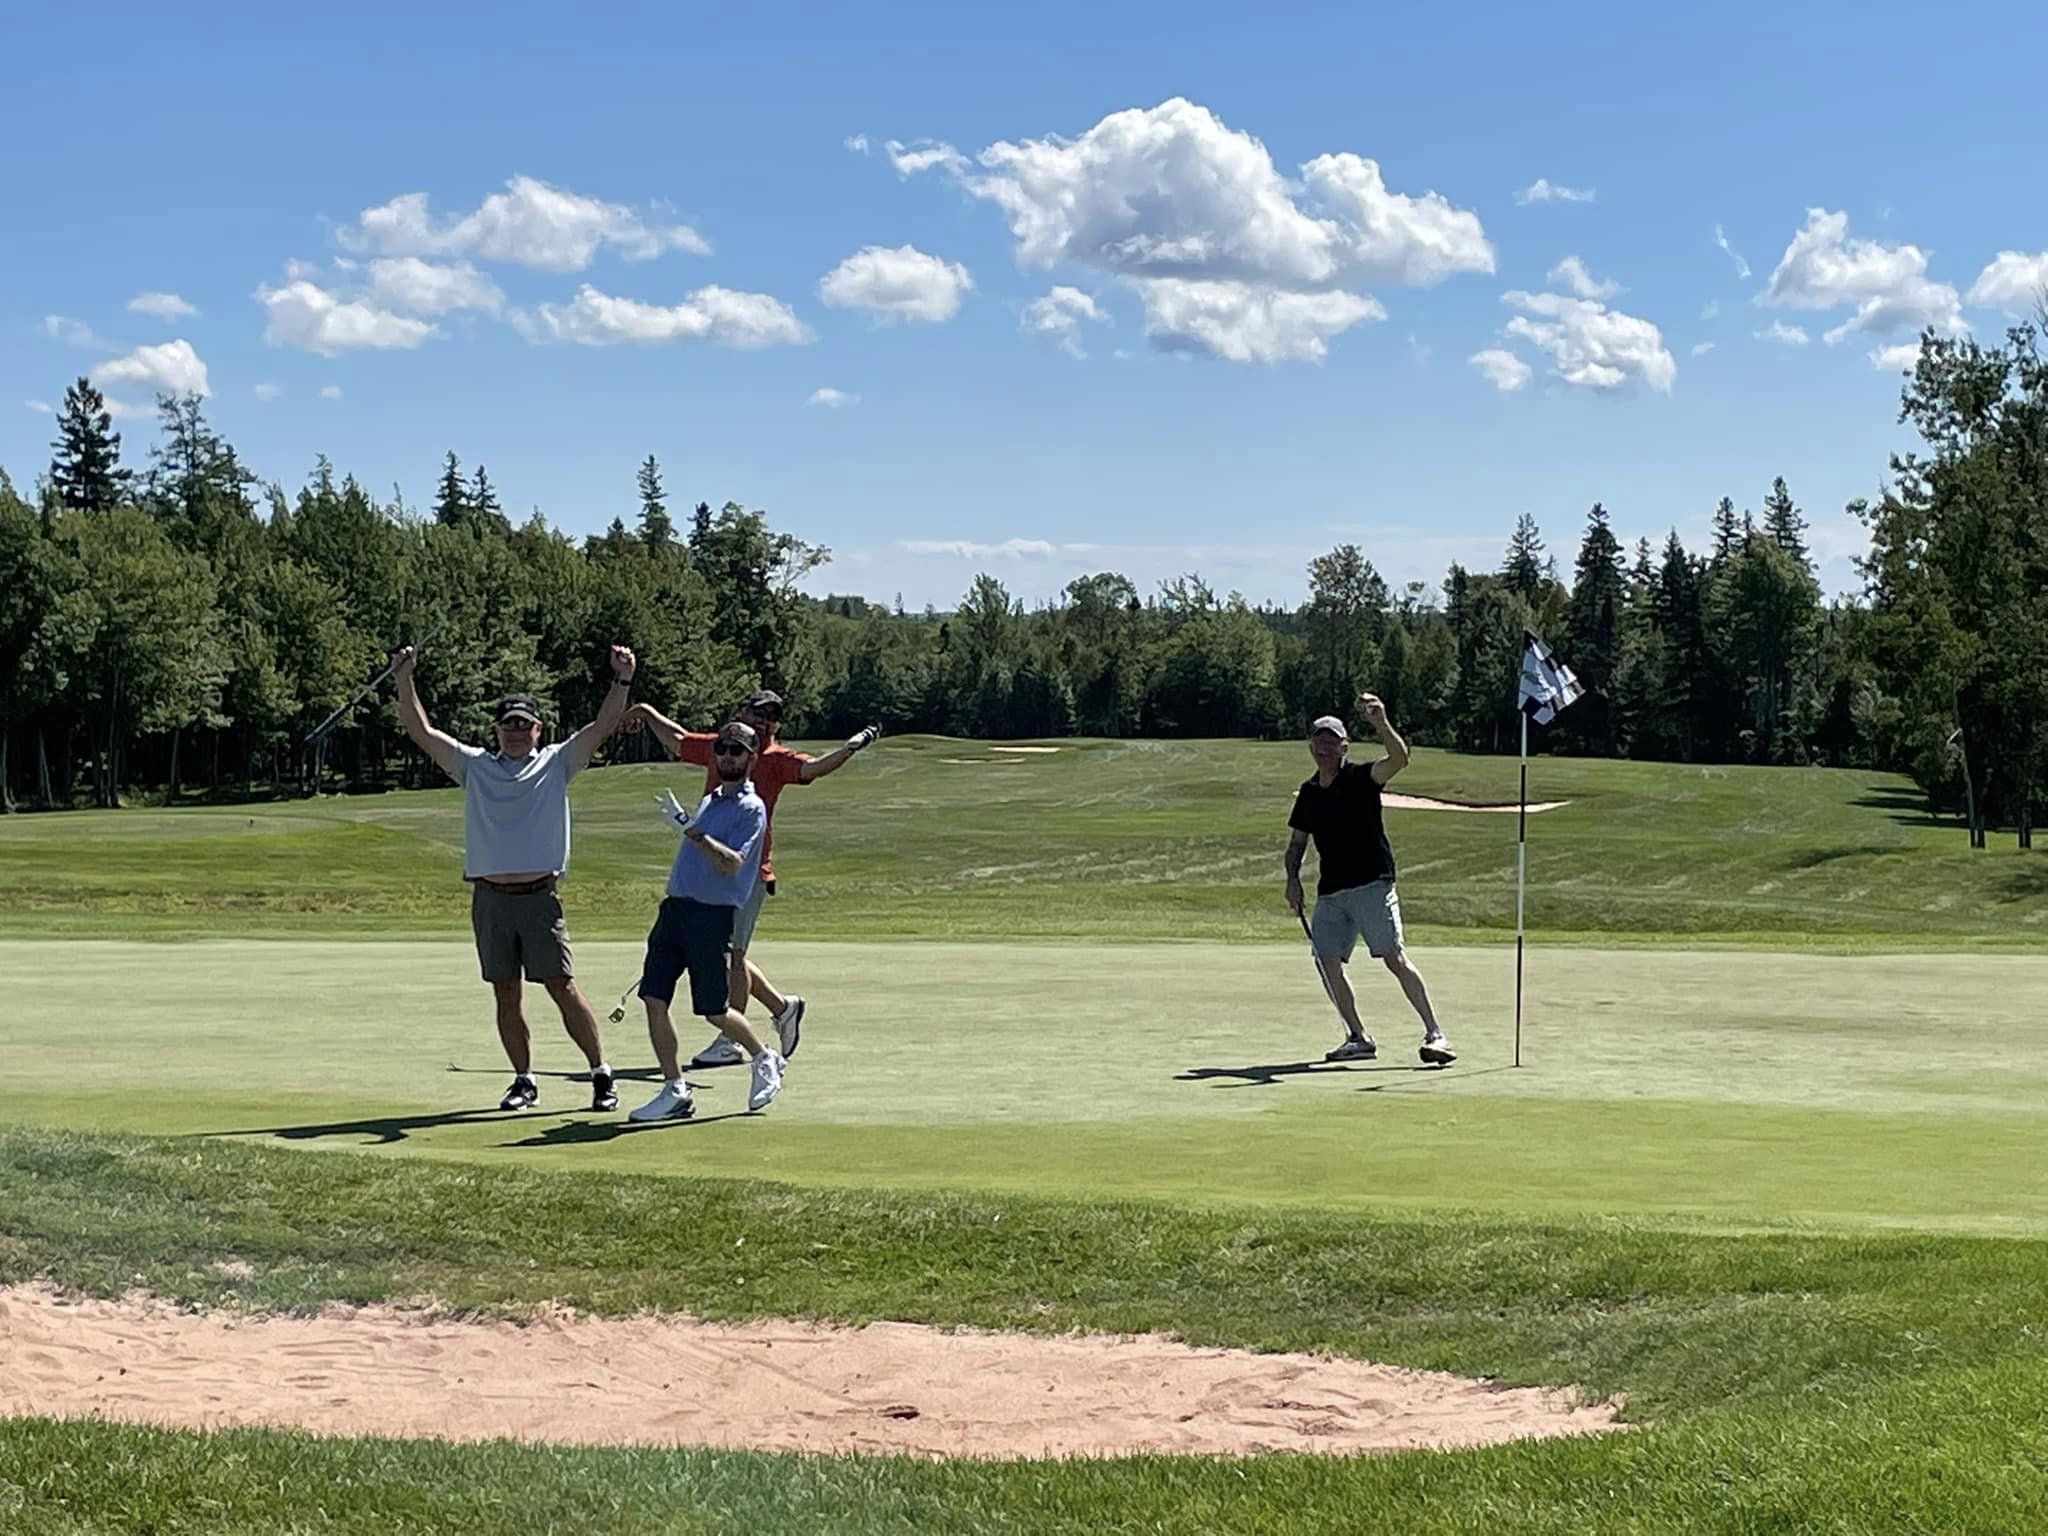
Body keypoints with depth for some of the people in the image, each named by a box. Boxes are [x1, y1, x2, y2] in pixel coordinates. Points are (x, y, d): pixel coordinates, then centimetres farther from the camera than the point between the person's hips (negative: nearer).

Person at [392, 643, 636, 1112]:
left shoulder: (557, 763, 9)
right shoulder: (475, 766, 12)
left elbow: (604, 725, 1)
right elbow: (420, 731, 10)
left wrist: (622, 680, -10)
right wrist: (404, 679, 2)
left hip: (539, 897, -2)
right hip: (490, 897, 2)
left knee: (563, 989, -6)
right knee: (507, 994, 7)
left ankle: (601, 1074, 1)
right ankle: (524, 1081, 16)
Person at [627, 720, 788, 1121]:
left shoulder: (751, 808, -6)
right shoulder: (708, 801, 20)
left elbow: (732, 863, -20)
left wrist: (691, 829, -27)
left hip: (712, 915, -7)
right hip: (674, 908, 7)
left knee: (714, 1011, -1)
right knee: (654, 999, -2)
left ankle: (765, 1060, 25)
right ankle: (675, 1092, 3)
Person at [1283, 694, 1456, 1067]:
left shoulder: (1361, 778, -3)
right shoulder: (1308, 792, 14)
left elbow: (1399, 758, -23)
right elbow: (1297, 842, 23)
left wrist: (1381, 723, -38)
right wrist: (1292, 878, 6)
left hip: (1372, 883, -6)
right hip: (1329, 892, 6)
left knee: (1394, 956, -15)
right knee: (1326, 959, -3)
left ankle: (1434, 1034, -15)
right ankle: (1358, 1039, 9)